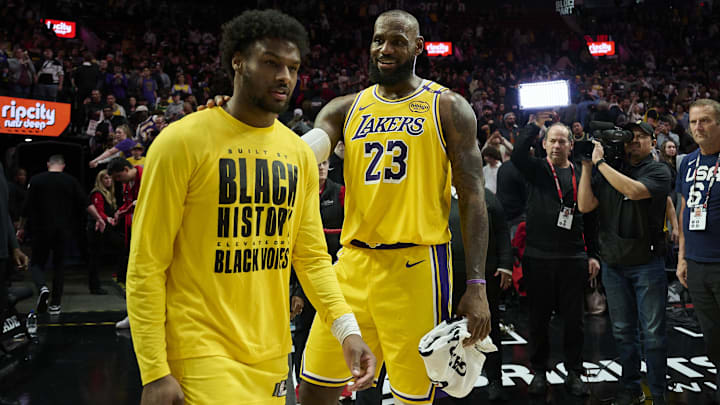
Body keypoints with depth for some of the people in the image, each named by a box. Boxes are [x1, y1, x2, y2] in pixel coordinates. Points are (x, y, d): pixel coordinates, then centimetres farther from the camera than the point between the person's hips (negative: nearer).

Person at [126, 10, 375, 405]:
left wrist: (347, 328, -5)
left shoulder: (300, 153, 5)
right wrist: (154, 373, -13)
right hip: (202, 351, -5)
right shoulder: (183, 141, -11)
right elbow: (146, 266, -10)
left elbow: (312, 256, 8)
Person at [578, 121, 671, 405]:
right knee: (623, 332, 11)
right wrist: (587, 167, -6)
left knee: (653, 332, 1)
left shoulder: (658, 171, -2)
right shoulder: (609, 172, 9)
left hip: (647, 264, -3)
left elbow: (633, 190, -22)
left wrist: (600, 162, -17)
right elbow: (585, 206, -1)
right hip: (613, 264, 4)